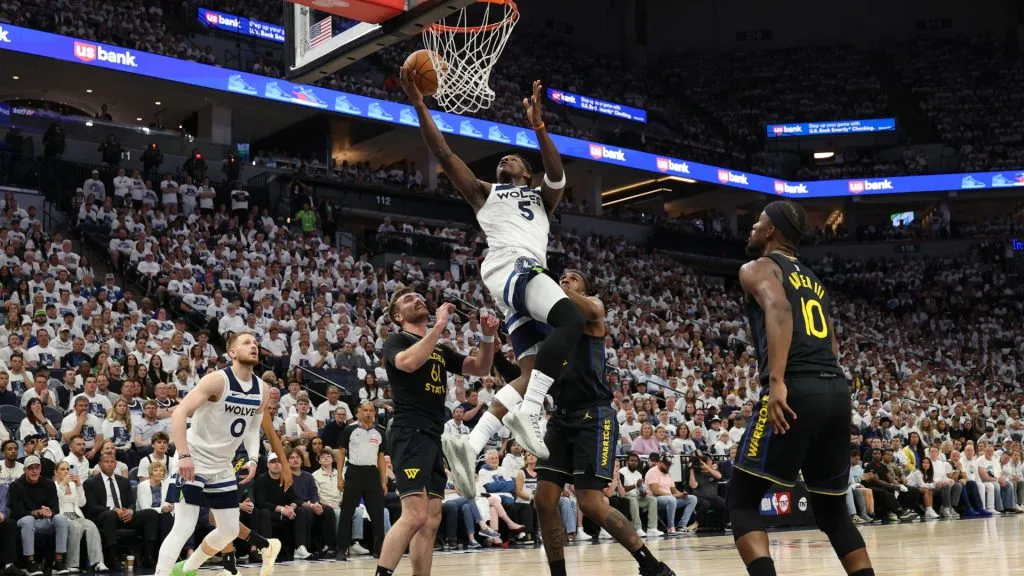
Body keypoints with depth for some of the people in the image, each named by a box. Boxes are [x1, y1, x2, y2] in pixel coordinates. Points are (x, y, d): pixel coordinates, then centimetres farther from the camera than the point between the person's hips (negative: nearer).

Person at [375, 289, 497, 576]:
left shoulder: (441, 350, 23)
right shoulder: (396, 341, 2)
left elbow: (480, 368, 21)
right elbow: (409, 362, -21)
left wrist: (488, 337, 3)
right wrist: (439, 325, -20)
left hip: (434, 437, 8)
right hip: (409, 435, -8)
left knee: (432, 519, 6)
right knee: (415, 515, -21)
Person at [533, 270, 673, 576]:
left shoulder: (593, 304, 5)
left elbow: (591, 312, -21)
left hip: (593, 416, -6)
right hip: (561, 417, 7)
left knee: (591, 503, -14)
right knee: (544, 500, -1)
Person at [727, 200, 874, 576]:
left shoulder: (758, 268, 6)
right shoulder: (813, 280, 29)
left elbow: (779, 310, -15)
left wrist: (776, 381, -24)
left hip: (794, 390, -7)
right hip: (837, 390, 7)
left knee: (742, 501, 0)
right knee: (831, 509, 19)